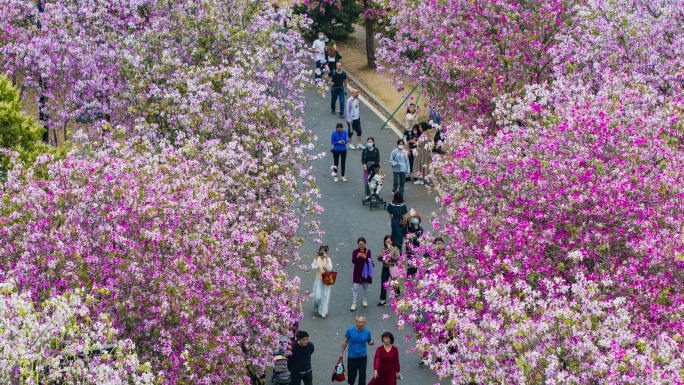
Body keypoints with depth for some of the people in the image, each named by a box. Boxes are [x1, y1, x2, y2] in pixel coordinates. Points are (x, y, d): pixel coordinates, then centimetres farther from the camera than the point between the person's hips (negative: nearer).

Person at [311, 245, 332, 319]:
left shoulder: (328, 259, -6)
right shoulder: (317, 259, -4)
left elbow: (329, 269, -21)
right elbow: (313, 267, -21)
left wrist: (326, 259, -27)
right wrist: (316, 258, -29)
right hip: (318, 280, 1)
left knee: (325, 296, 1)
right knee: (317, 296, 0)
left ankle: (323, 312, 10)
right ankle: (318, 308, 31)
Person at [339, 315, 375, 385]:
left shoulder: (367, 332, -10)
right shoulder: (350, 330, -12)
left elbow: (369, 342, 4)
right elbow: (345, 342, 0)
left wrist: (371, 343, -21)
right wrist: (342, 353, 5)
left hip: (362, 357, 0)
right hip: (352, 357, 0)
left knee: (362, 375, 3)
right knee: (351, 374, 13)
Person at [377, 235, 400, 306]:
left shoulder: (395, 249, -8)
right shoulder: (384, 249, 3)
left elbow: (397, 258, -16)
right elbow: (379, 258, 2)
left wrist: (390, 256, -27)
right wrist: (381, 256, -19)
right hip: (385, 268, 3)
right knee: (383, 284, 3)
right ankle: (383, 300, 8)